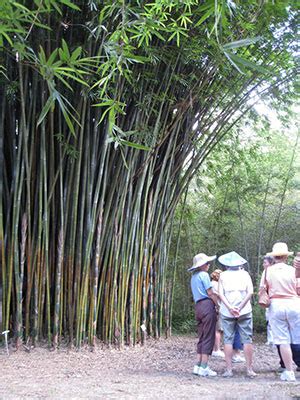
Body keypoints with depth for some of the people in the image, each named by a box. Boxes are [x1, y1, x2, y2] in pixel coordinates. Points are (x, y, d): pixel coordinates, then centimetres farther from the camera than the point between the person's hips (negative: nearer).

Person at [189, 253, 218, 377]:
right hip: (207, 305, -9)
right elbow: (210, 293, -10)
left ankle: (198, 366, 11)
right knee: (208, 338, -5)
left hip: (198, 306, 9)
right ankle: (204, 368, -6)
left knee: (202, 338, 12)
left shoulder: (194, 276, 21)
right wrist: (218, 305, -4)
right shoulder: (204, 274, -6)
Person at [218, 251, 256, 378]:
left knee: (228, 340, 4)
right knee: (247, 339, 4)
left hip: (227, 312, 0)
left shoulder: (223, 275, 7)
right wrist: (240, 307, -7)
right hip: (244, 311, 0)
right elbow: (250, 292, -4)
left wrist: (230, 308, -11)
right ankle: (249, 369, 5)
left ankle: (229, 370, 3)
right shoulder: (245, 274, 7)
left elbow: (220, 293, -4)